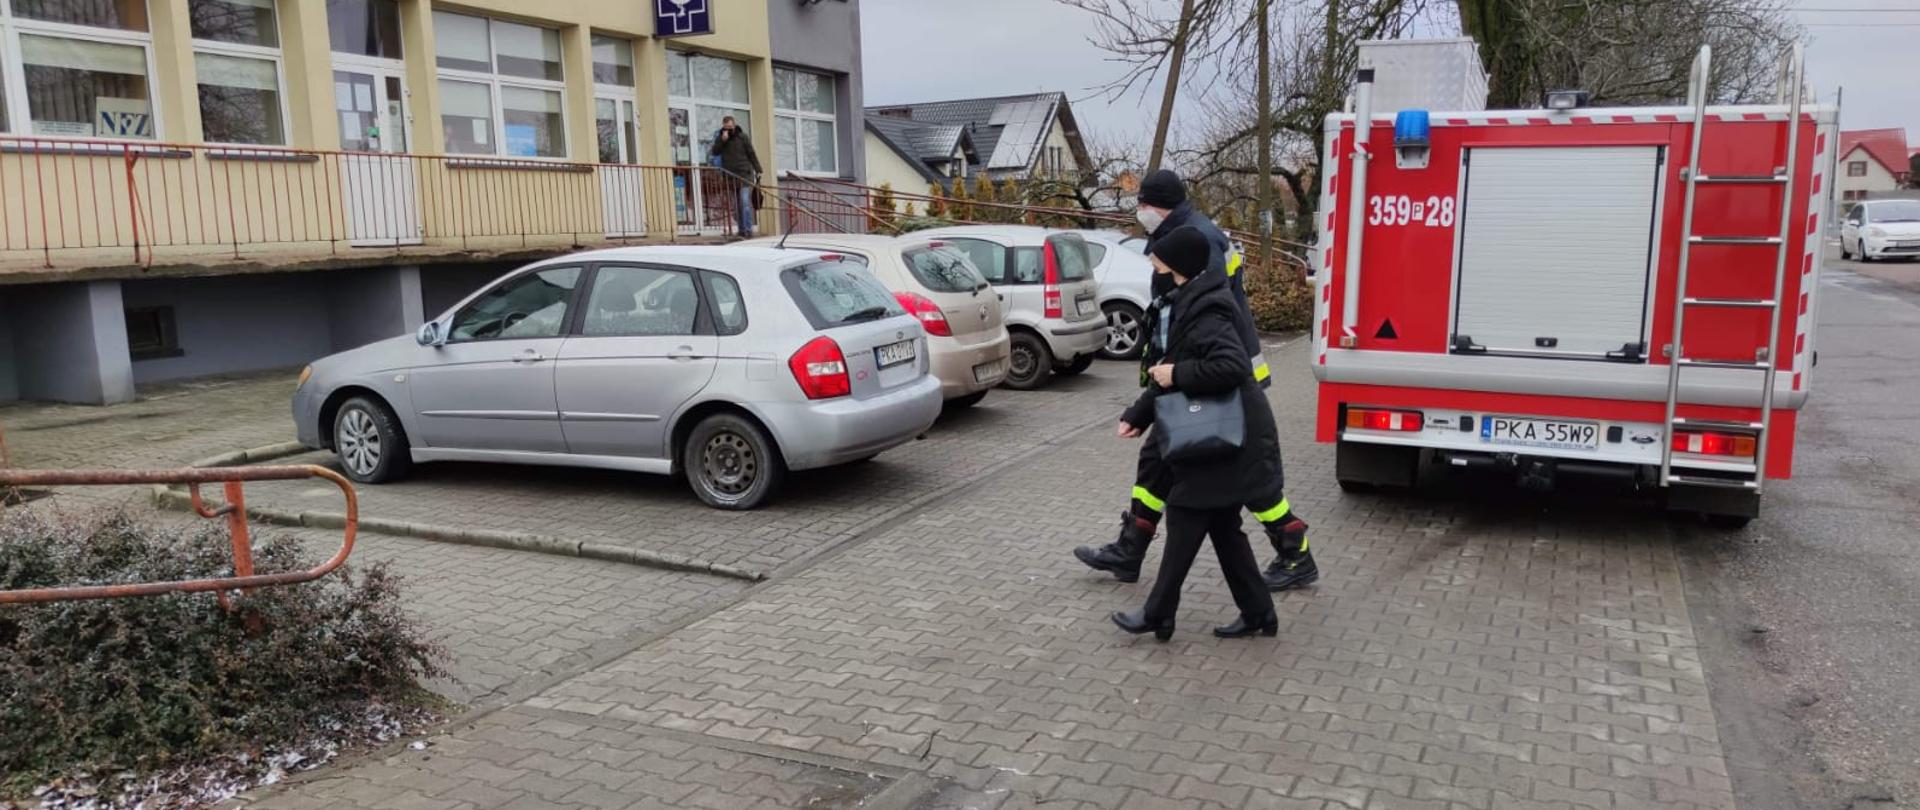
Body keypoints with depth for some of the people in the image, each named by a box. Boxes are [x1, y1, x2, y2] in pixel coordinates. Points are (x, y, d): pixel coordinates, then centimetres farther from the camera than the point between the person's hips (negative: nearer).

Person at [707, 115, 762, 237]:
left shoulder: (743, 137, 2)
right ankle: (742, 230, 8)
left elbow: (752, 154, 3)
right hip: (730, 176, 4)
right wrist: (722, 140, -15)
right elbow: (715, 152, -3)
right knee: (736, 205, 5)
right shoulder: (720, 138, 10)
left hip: (744, 175, -3)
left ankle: (748, 230, -15)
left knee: (745, 202, -14)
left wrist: (758, 171, -2)